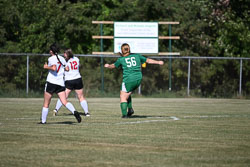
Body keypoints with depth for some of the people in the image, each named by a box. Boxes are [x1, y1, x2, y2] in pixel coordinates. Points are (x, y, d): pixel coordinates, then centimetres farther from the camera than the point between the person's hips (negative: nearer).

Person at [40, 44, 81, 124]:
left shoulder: (51, 58, -7)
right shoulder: (61, 58, 12)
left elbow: (54, 68, -22)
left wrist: (46, 67, -7)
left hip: (51, 82, -5)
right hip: (61, 83, 5)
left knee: (46, 104, 6)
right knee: (65, 102, -6)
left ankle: (43, 120, 11)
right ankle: (74, 112, -31)